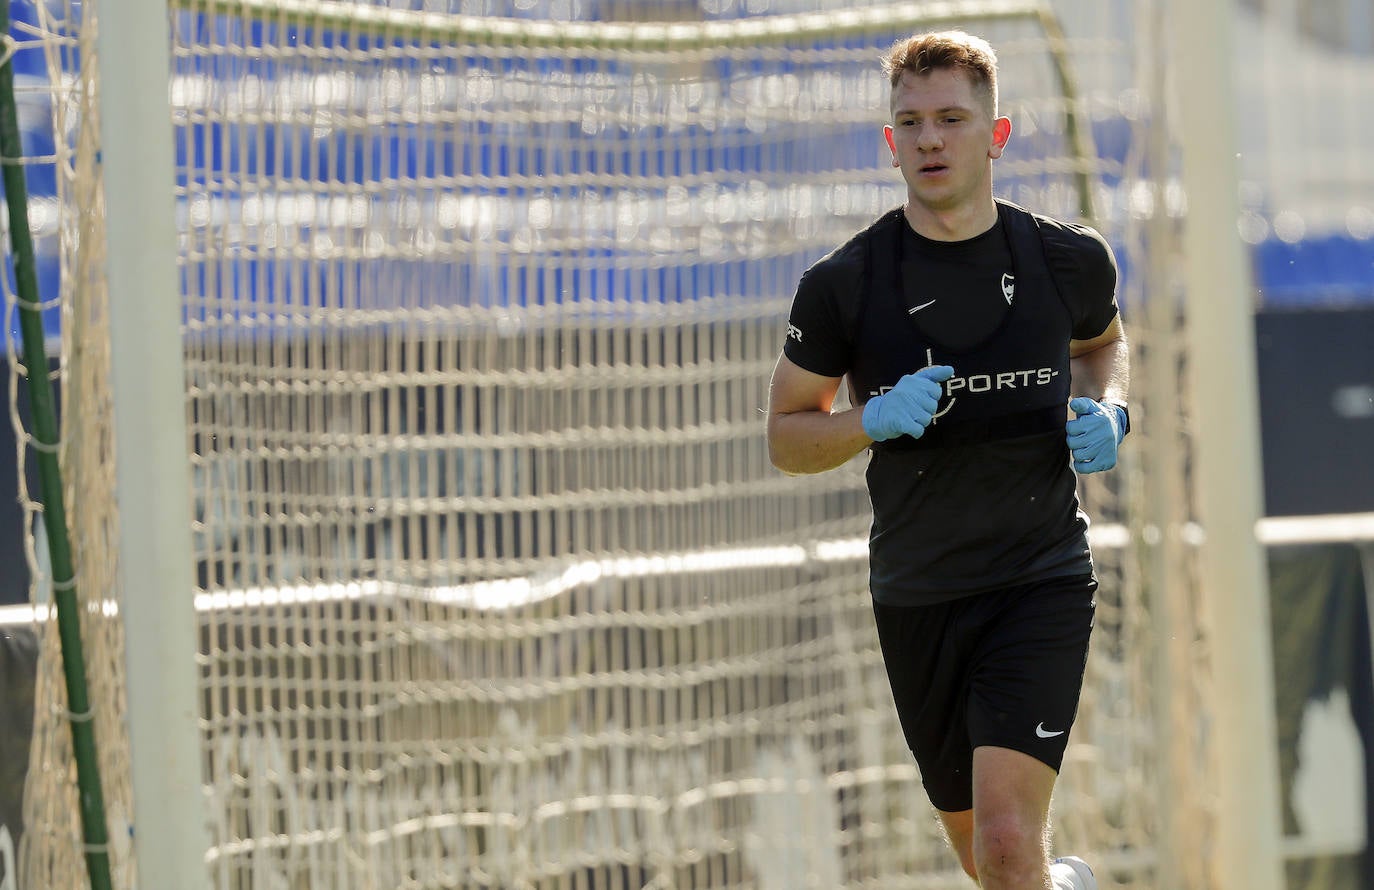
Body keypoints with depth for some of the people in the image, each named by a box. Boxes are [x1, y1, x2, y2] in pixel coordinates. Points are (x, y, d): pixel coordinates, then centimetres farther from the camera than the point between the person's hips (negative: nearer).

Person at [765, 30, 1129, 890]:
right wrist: (873, 420, -16)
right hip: (917, 596, 2)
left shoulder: (1070, 261, -2)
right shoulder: (843, 285, -5)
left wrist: (1107, 410, 0)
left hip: (1042, 583, -2)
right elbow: (787, 436, 4)